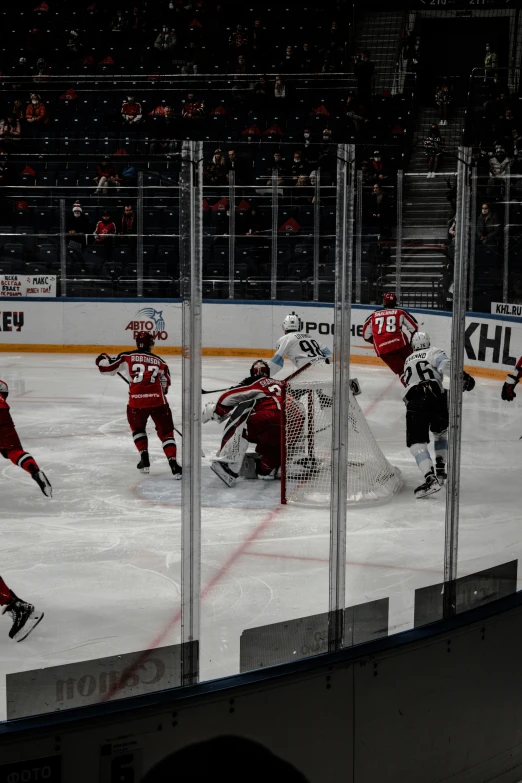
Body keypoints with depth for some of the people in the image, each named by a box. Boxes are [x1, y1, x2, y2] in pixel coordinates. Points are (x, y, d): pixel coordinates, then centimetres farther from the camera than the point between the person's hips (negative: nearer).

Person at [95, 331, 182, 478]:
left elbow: (107, 367, 8)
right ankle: (173, 463, -5)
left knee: (137, 428, 28)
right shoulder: (159, 362, 15)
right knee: (166, 432, 10)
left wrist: (103, 359, 29)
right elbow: (165, 385, 18)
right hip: (158, 401, 0)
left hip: (136, 401, 0)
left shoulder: (127, 357, 7)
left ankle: (144, 458, 19)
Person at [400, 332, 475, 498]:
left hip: (414, 402, 0)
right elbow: (445, 365, -6)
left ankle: (430, 479, -27)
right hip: (437, 398, 0)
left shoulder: (408, 361, 31)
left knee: (416, 442, -5)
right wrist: (462, 376, -19)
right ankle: (440, 472, 25)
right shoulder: (433, 352, 16)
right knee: (441, 433, 28)